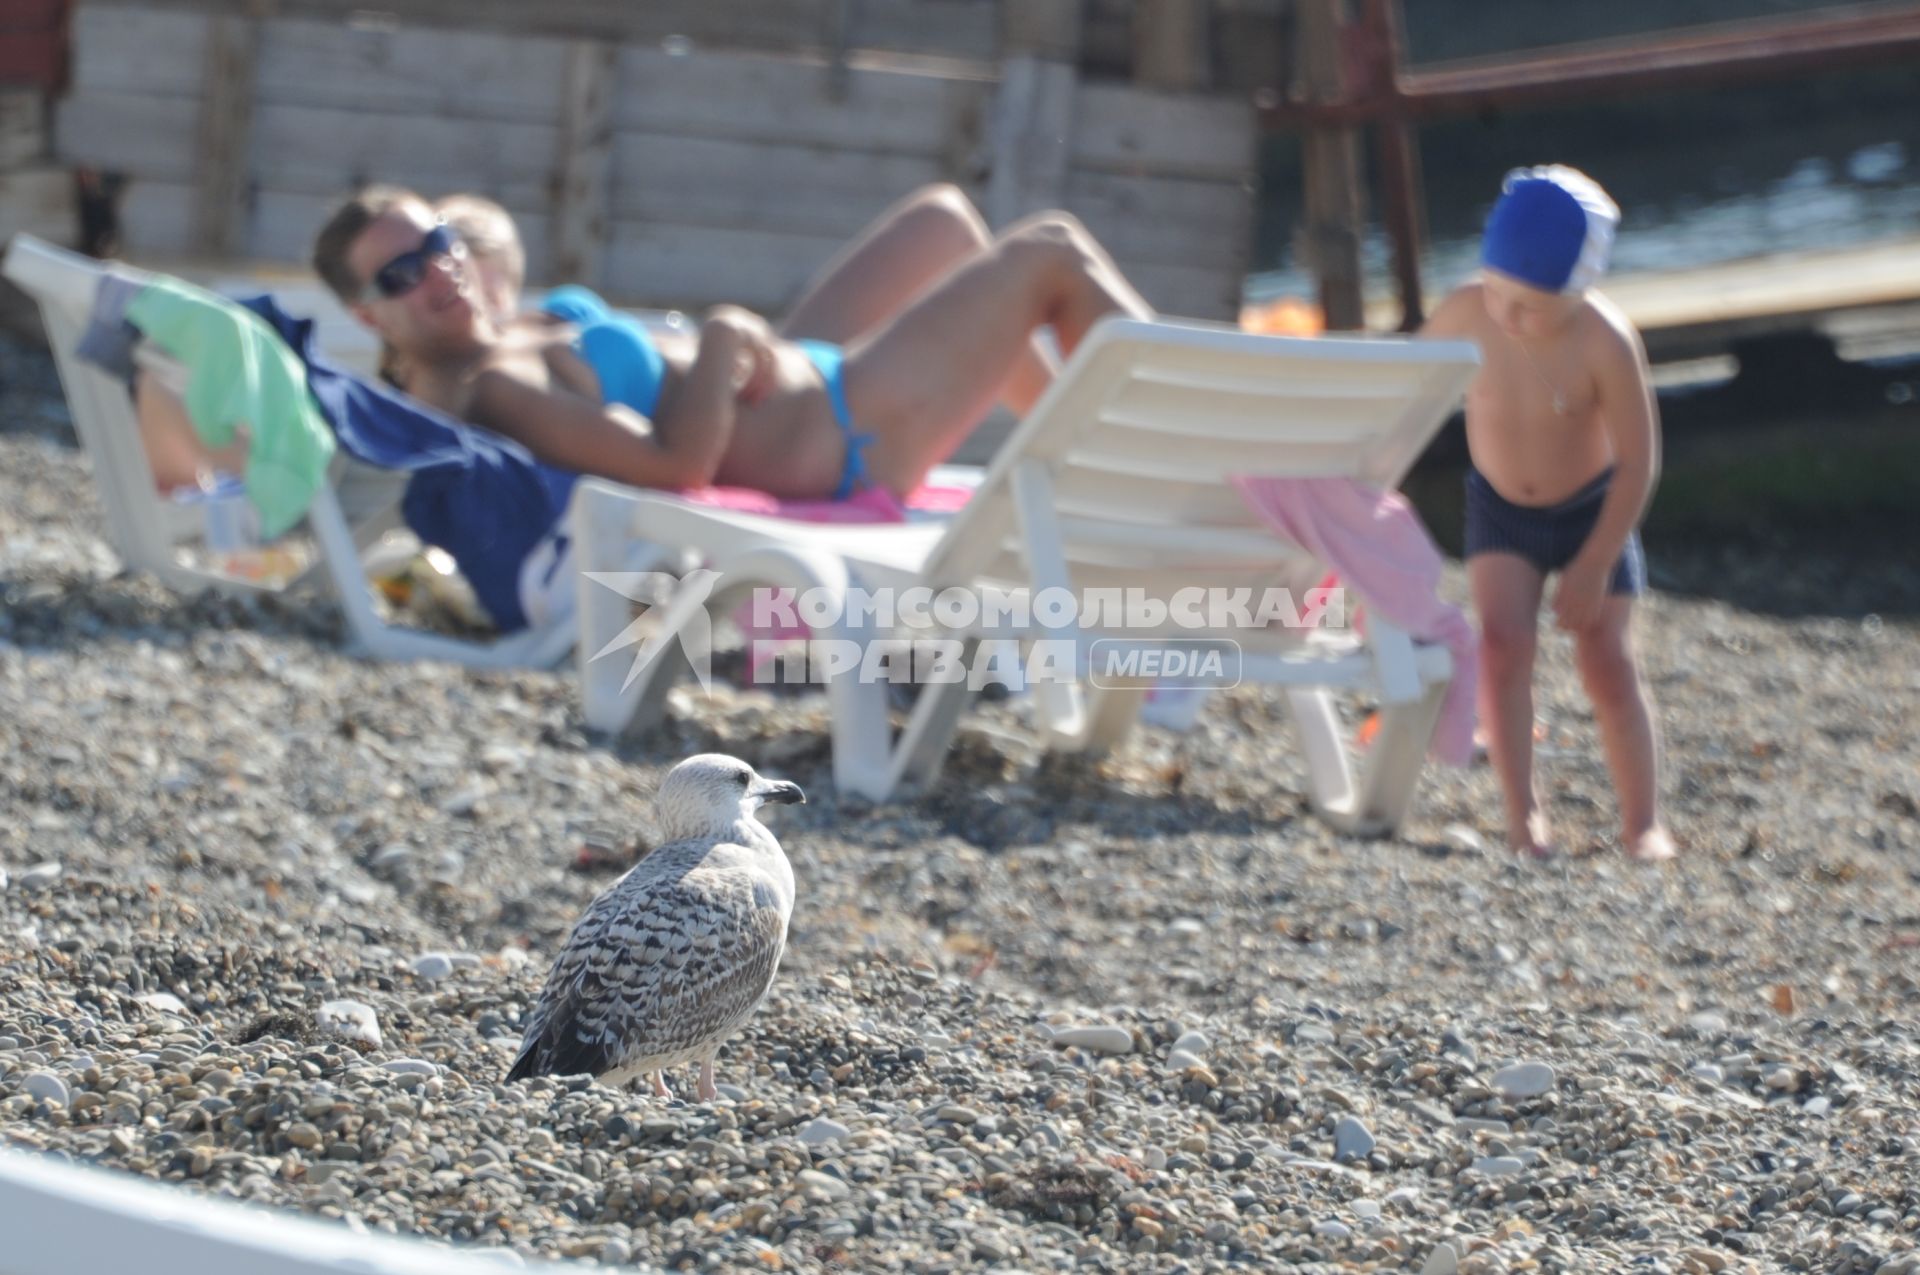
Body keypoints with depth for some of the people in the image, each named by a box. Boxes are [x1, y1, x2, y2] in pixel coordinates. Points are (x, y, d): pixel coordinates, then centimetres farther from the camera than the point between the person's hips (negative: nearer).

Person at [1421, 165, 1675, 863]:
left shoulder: (1605, 341, -30)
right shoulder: (1465, 316, -24)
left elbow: (1637, 462, -22)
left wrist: (1594, 566, -21)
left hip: (1593, 508, -2)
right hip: (1499, 508, 2)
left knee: (1607, 658, -5)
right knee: (1504, 642, -16)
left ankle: (1643, 823, 8)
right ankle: (1523, 813, -10)